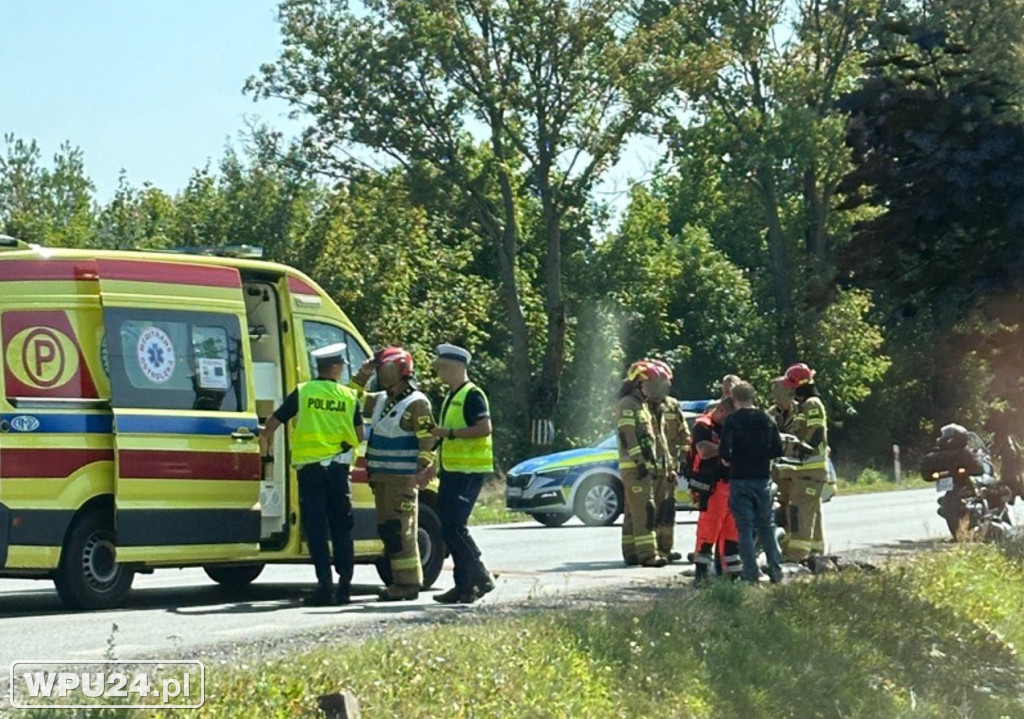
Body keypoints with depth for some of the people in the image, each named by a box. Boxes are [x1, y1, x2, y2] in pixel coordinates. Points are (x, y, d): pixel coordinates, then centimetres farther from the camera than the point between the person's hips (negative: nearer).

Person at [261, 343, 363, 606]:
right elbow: (359, 436, 6)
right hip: (339, 468, 2)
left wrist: (264, 440, 22)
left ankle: (325, 586, -8)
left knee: (316, 528, -2)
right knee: (341, 528, 12)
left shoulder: (302, 393, -2)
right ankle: (345, 586, 12)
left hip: (310, 468, -2)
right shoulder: (349, 396, 3)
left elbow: (273, 422, 2)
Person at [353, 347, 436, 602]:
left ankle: (408, 583, -11)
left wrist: (424, 468, -24)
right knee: (387, 530, 10)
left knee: (400, 530, -12)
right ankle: (400, 581, 16)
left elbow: (427, 439, -15)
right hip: (381, 476, 9)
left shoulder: (417, 403, -9)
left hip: (403, 478, -9)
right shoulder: (381, 401, 17)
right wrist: (363, 375, 15)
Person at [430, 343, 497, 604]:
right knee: (450, 527, 8)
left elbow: (485, 427, -22)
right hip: (451, 470, 10)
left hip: (469, 471, -10)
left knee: (453, 526, -15)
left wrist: (449, 433, -23)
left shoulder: (472, 395, -11)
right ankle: (464, 586, 13)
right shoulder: (451, 397, 20)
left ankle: (481, 577, -9)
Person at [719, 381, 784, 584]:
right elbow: (777, 449, 4)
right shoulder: (766, 419, 5)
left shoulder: (732, 421, -8)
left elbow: (725, 449, -16)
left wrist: (728, 460, 5)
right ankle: (776, 569, 10)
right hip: (762, 478, 4)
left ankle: (751, 573, -5)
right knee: (767, 525, 14)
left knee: (745, 527, 0)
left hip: (740, 478, -3)